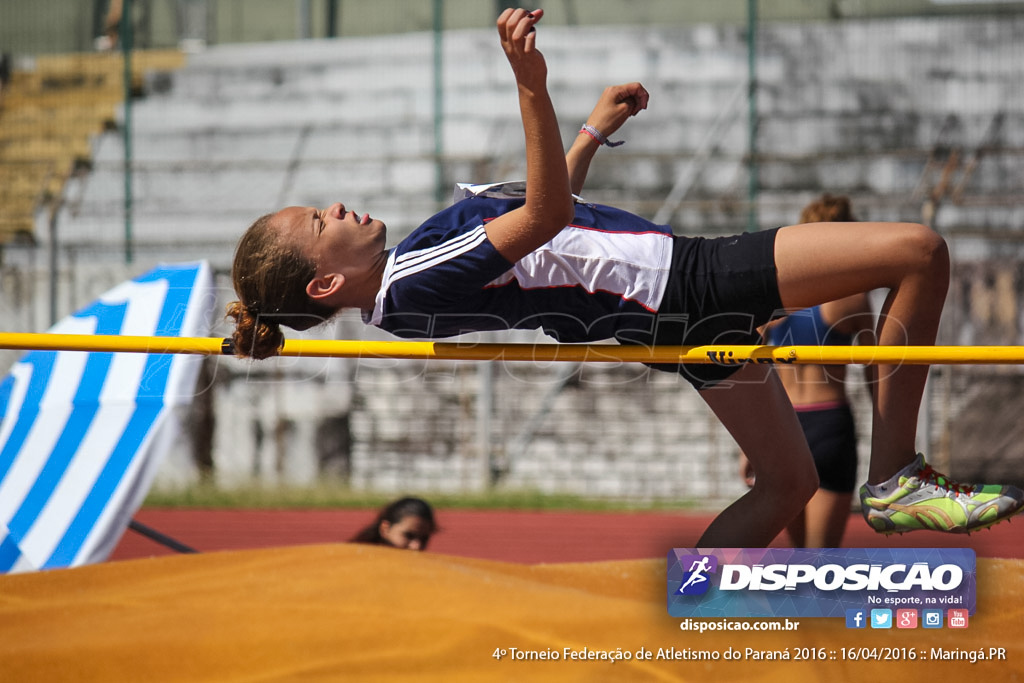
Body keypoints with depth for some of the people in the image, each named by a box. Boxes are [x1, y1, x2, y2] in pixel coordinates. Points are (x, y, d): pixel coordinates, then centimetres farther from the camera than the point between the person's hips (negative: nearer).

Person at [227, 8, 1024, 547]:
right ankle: (894, 478, -2)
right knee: (921, 252, -11)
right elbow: (546, 219, -32)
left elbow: (541, 224, 25)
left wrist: (595, 129, 31)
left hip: (689, 310, 10)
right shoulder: (415, 288, -23)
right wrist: (532, 85, -42)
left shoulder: (405, 274, 9)